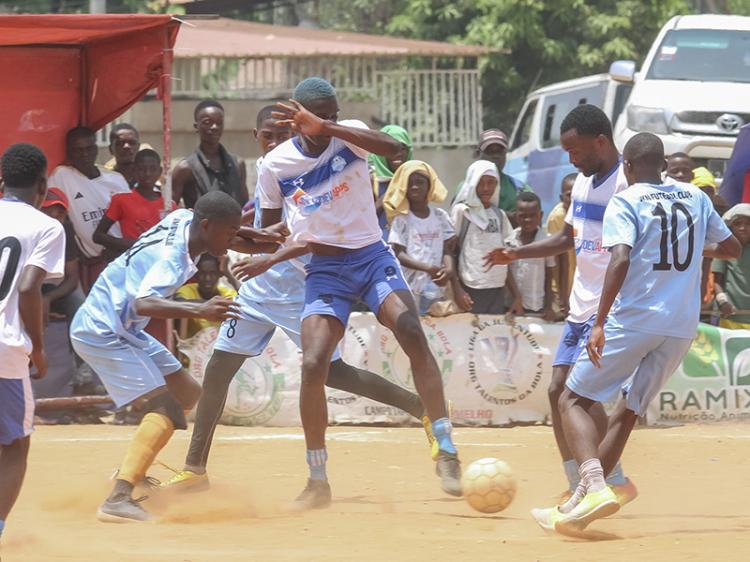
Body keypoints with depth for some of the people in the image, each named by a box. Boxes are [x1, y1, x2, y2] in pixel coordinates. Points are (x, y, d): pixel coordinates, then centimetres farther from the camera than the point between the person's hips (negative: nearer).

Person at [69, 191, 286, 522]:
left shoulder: (183, 220, -1)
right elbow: (142, 304, -45)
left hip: (126, 331, 10)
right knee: (165, 409, -23)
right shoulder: (172, 258, -27)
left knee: (187, 394, 19)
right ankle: (118, 500, -35)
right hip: (102, 331, -10)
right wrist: (199, 311, -56)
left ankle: (133, 473, 26)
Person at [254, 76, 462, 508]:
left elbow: (393, 148, -31)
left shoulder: (349, 136, -7)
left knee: (413, 333, -24)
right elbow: (268, 229, 12)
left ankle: (446, 452, -23)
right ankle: (318, 481, 0)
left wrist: (324, 127, -38)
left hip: (372, 257, -1)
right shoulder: (277, 165, -2)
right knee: (313, 365, -14)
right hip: (325, 270, 1)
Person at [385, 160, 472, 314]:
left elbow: (447, 250, 4)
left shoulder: (440, 216, 9)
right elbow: (399, 254, -9)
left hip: (434, 289, 4)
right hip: (409, 289, -4)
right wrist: (427, 268, -24)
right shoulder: (401, 219, -2)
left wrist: (453, 279, -14)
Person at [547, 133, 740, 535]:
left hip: (634, 318, -6)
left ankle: (595, 487, -21)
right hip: (683, 325, 6)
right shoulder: (696, 199, 13)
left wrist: (600, 323, -20)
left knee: (574, 401, 2)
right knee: (629, 412, 15)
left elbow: (621, 260, -18)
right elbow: (732, 248, 22)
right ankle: (582, 500, 11)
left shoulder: (626, 202, -4)